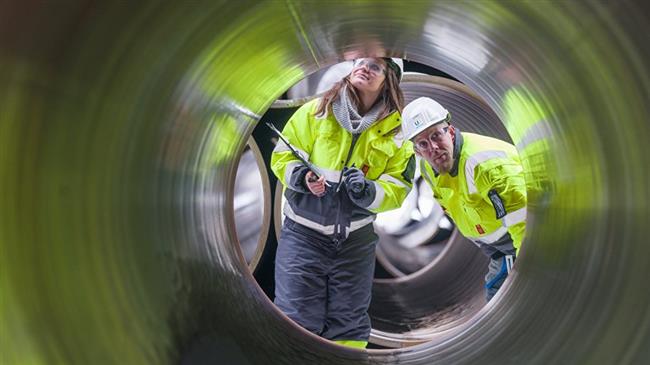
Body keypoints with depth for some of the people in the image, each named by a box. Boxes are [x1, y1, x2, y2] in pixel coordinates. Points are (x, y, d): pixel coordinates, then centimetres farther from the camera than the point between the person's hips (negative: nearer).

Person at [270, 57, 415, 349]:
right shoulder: (316, 111, -3)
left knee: (349, 326, 12)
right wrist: (301, 177, -19)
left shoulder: (396, 131, 1)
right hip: (304, 233, -2)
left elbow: (397, 189, 0)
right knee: (297, 323, -3)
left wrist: (368, 192, -20)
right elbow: (282, 155, 1)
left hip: (356, 240, 2)